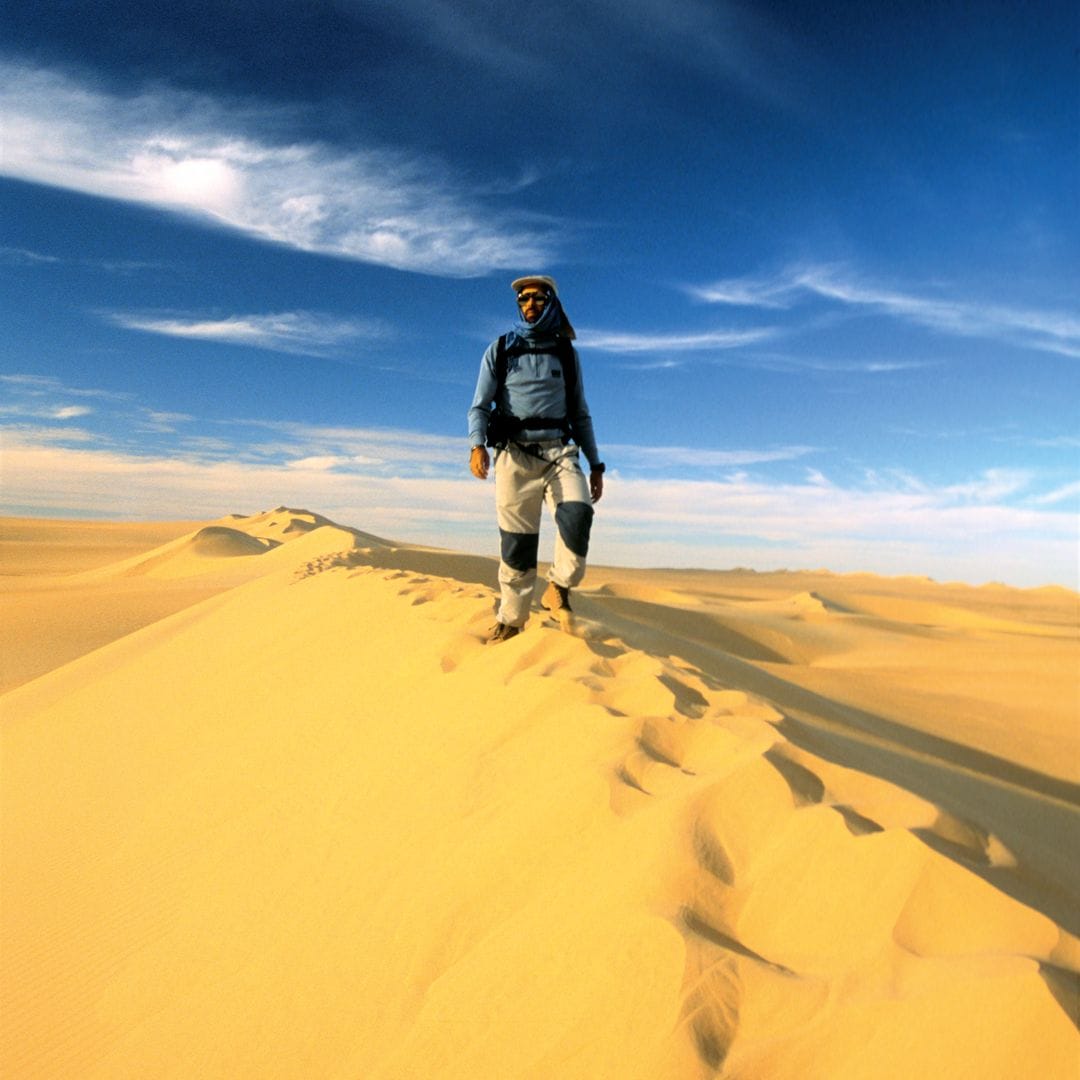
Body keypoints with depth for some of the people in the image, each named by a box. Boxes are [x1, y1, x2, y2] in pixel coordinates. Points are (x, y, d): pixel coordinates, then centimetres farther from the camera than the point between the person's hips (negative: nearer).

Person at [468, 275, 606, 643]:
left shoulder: (566, 353, 14)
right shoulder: (500, 350, 9)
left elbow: (580, 414, 17)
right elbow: (479, 406, 2)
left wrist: (595, 464, 11)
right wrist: (477, 446, -18)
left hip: (559, 451, 1)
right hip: (515, 454, -1)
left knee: (577, 514, -26)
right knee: (516, 542, -1)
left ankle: (559, 588, -4)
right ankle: (511, 620, 13)